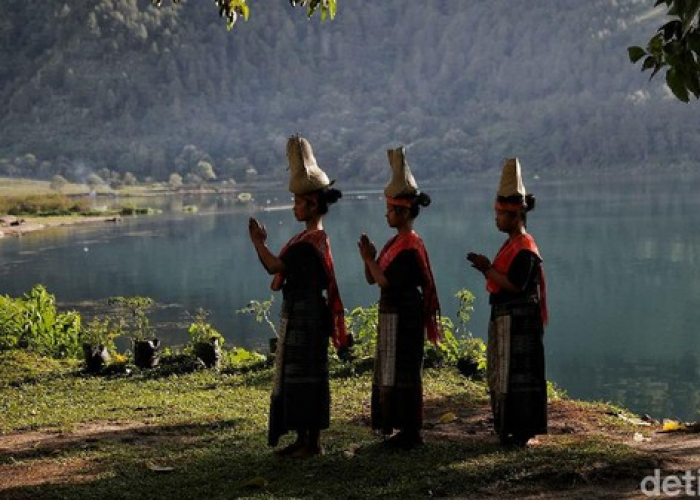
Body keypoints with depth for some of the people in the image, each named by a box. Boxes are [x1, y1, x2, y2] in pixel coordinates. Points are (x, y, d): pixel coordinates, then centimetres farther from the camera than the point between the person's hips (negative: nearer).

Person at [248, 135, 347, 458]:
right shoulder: (308, 237, 14)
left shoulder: (312, 240, -17)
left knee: (306, 376, -4)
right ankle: (304, 439, 20)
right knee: (294, 376, 13)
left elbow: (276, 267, -21)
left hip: (306, 316, -10)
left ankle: (312, 442, 3)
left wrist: (258, 242, -11)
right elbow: (279, 269, 15)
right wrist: (261, 244, 8)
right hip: (297, 315, 10)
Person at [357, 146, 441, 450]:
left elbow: (386, 281, -22)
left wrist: (369, 259, -14)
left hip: (404, 318, -10)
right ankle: (404, 429, 22)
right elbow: (372, 279, 13)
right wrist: (369, 259, -4)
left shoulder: (410, 246, -16)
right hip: (391, 314, 10)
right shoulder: (394, 243, 13)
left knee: (403, 373, -4)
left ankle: (411, 432, 3)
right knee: (390, 373, 14)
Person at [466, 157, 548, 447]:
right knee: (502, 375, 14)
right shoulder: (511, 244, 15)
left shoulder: (524, 248, -16)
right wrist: (487, 269, 4)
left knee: (517, 374, -5)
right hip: (505, 318, 10)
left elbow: (515, 285, -23)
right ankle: (510, 429, 22)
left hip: (519, 321, -10)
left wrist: (487, 269, -18)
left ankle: (521, 432, 1)